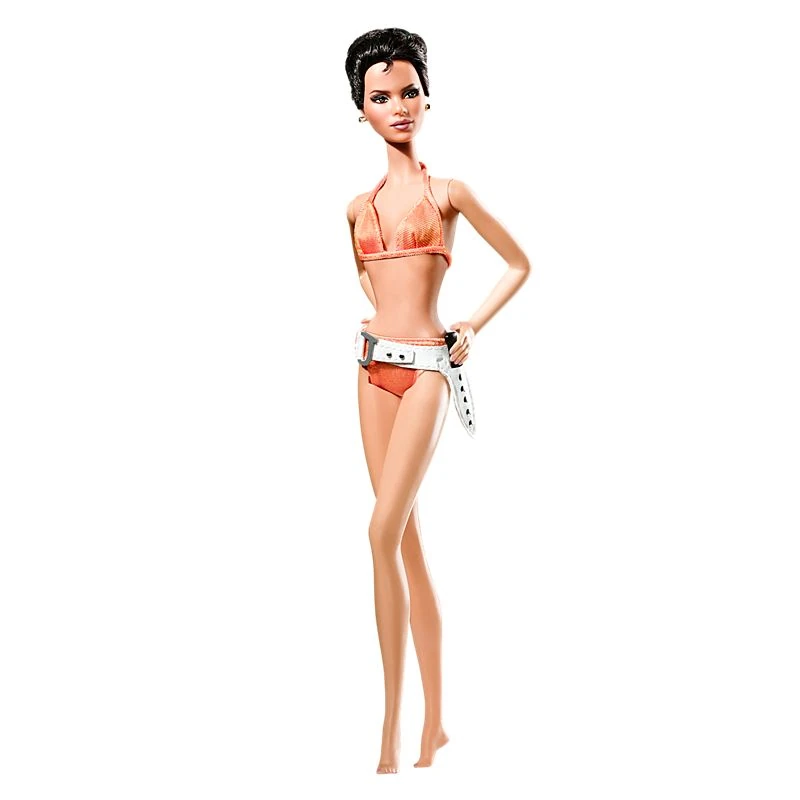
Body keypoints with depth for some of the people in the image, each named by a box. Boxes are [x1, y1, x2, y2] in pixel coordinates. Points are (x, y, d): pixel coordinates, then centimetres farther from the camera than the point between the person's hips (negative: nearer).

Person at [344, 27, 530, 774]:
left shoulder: (448, 191, 0)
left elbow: (519, 264, 7)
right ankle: (433, 719, 13)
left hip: (426, 369, -5)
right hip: (374, 369, 5)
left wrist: (470, 329, -1)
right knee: (407, 541, 6)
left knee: (385, 532, -16)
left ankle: (393, 725, -9)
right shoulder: (359, 206, 12)